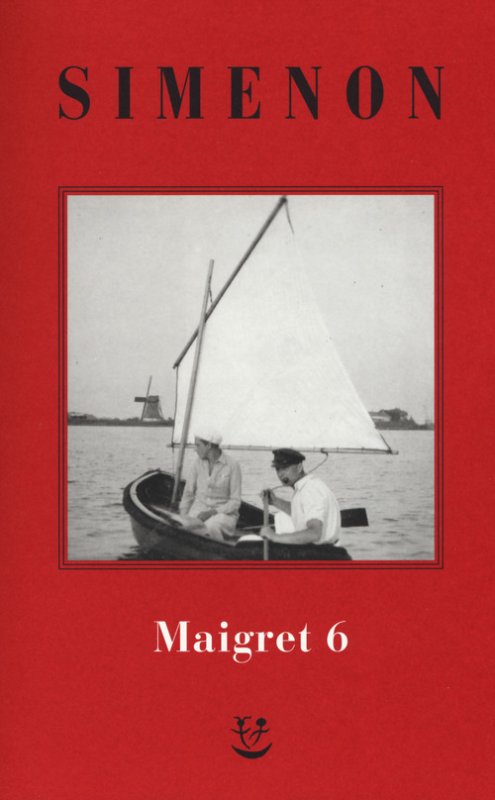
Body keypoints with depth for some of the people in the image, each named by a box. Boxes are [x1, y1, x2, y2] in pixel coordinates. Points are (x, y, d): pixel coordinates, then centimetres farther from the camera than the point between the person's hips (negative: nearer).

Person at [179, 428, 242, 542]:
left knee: (210, 527, -38)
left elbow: (235, 502, -6)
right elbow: (188, 493, 13)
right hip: (199, 509, 3)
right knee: (189, 526, -31)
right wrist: (182, 515, -3)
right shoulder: (198, 463, 9)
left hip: (224, 512, -3)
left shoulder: (232, 466, -6)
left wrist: (214, 512, -17)